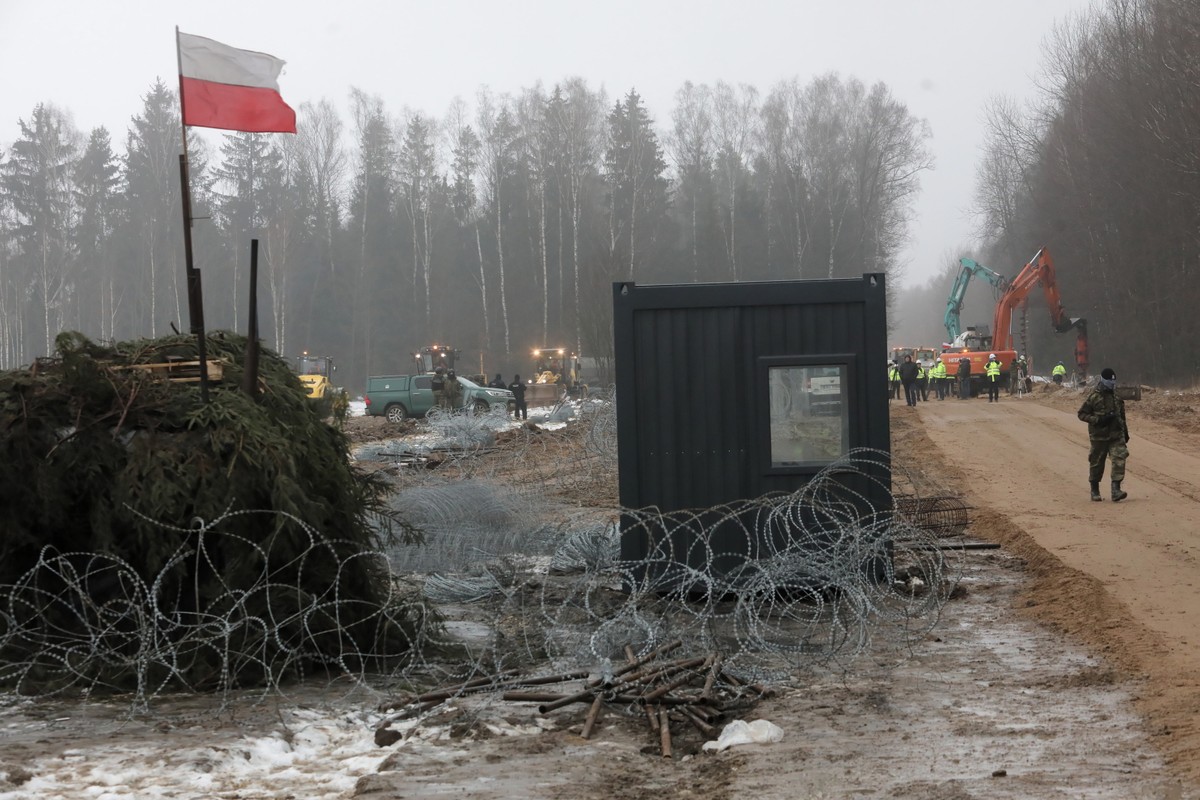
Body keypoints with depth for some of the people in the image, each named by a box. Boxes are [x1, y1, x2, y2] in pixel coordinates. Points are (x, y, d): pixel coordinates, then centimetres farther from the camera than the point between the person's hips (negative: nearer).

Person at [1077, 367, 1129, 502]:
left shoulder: (1117, 396, 10)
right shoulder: (1094, 397, -6)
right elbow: (1082, 414, -5)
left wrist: (1125, 432, 25)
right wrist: (1098, 420, -17)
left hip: (1116, 435, 3)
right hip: (1099, 436, -3)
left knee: (1119, 460, -12)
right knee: (1096, 463, 6)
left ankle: (1116, 490, -16)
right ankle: (1095, 490, 22)